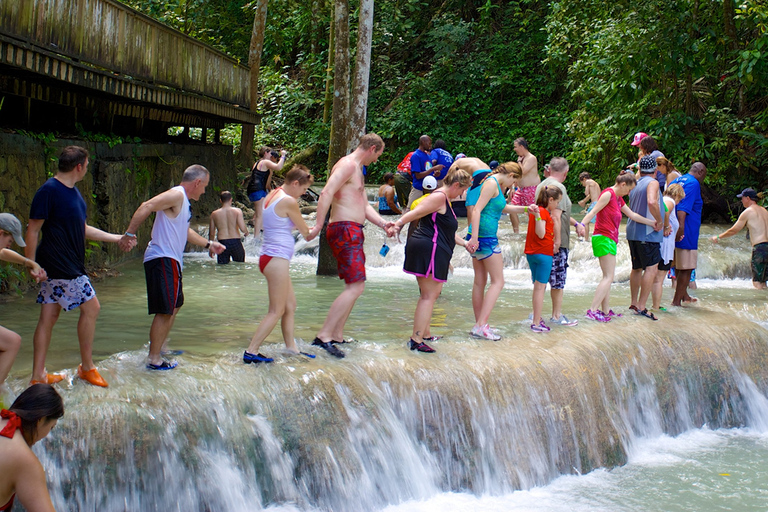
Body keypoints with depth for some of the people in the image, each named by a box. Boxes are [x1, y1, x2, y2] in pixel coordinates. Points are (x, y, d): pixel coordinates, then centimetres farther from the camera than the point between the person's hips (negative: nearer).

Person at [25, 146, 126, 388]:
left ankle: (38, 375, 14)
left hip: (69, 266, 9)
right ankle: (87, 368, 11)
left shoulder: (72, 191, 13)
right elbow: (33, 230, -15)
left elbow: (82, 229, 22)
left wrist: (117, 238, 23)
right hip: (61, 267, -9)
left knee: (49, 317, 10)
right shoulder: (49, 191, -15)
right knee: (91, 307, -2)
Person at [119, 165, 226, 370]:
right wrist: (129, 234, -29)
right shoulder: (176, 195, -13)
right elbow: (146, 207, -25)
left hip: (170, 261, 11)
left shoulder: (184, 201, 20)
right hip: (163, 259, -11)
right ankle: (154, 359, -6)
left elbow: (185, 231, 35)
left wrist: (208, 244, 38)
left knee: (174, 305, 22)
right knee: (165, 311, -10)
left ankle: (160, 348, 34)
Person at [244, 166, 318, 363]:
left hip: (269, 257, 10)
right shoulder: (289, 201, -15)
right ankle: (251, 351, -5)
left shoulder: (272, 195, 13)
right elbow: (305, 232, -5)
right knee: (276, 311, -4)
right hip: (277, 259, -10)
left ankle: (291, 347, 21)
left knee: (290, 306, 16)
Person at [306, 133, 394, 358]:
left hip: (353, 232, 11)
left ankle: (337, 336, 18)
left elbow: (365, 206, 22)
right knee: (356, 287, -17)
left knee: (354, 286, 15)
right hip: (345, 230, -11)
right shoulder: (348, 164, -9)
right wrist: (318, 226, -30)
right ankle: (324, 335, -19)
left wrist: (383, 224, 5)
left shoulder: (358, 169, 24)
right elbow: (327, 192, -22)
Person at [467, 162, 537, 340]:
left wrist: (526, 209, 25)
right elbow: (477, 210, -21)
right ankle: (481, 325, -12)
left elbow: (504, 208, 34)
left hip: (479, 237, 10)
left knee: (480, 282, 13)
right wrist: (474, 237, -27)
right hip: (485, 238, -10)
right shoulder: (492, 183, -12)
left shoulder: (496, 185, 19)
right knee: (498, 282, -6)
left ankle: (479, 325, 18)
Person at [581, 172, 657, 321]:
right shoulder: (608, 194, -10)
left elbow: (632, 215, 24)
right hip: (603, 238, -10)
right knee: (609, 277, -13)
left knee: (608, 277, 10)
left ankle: (605, 310, 12)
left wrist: (653, 223, 24)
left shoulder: (618, 199, 19)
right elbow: (593, 212, -18)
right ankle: (592, 310, -17)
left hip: (610, 240, 10)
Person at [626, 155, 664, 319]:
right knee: (651, 268, -8)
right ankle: (641, 307, -13)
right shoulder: (652, 183, -9)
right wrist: (660, 221, -17)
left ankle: (634, 303, 25)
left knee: (637, 268, 18)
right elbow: (652, 202, -28)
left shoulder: (635, 184, 15)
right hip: (648, 232, -9)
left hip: (632, 232, 9)